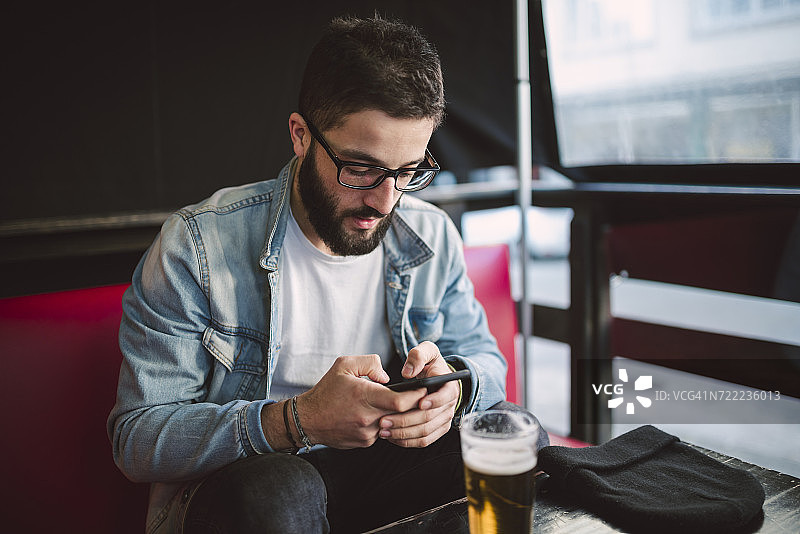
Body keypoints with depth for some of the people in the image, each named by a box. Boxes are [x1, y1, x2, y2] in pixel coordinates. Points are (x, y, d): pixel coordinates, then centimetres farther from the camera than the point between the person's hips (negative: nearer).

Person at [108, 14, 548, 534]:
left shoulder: (433, 238, -1)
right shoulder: (198, 246, -15)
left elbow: (486, 359, 9)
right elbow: (137, 437, -15)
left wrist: (454, 384, -18)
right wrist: (298, 420, -33)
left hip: (386, 462, 4)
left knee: (522, 443, -19)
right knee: (278, 491, -38)